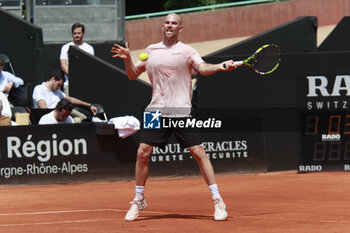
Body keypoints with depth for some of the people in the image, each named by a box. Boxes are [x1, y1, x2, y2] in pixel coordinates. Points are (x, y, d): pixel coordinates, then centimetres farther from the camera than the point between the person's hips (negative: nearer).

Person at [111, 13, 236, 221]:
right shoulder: (150, 51, 13)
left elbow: (203, 68, -15)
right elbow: (133, 75, 19)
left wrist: (221, 66, -34)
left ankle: (218, 201, -2)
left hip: (181, 111, -3)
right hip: (157, 110, 3)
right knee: (143, 153, -3)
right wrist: (127, 59, 0)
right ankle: (139, 201, 13)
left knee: (199, 153, -8)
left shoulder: (187, 51, 1)